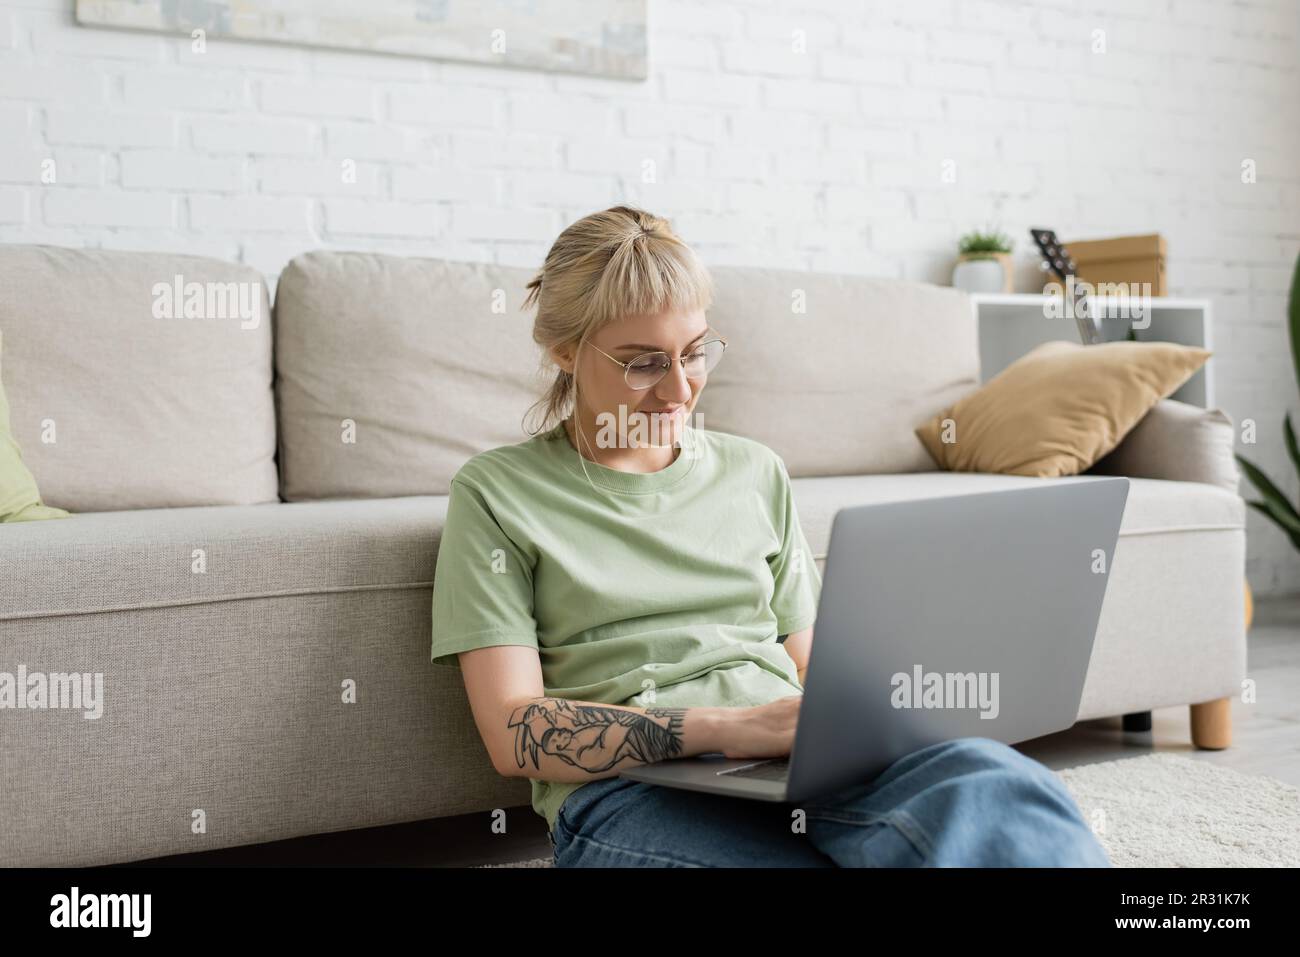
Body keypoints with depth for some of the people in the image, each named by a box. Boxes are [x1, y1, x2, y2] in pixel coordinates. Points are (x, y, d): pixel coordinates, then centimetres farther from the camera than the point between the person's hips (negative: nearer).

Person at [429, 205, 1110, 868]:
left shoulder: (755, 473, 22)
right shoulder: (497, 494, 8)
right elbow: (514, 735, -3)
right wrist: (728, 729, -15)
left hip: (803, 769, 5)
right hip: (632, 794, -5)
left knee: (991, 778, -34)